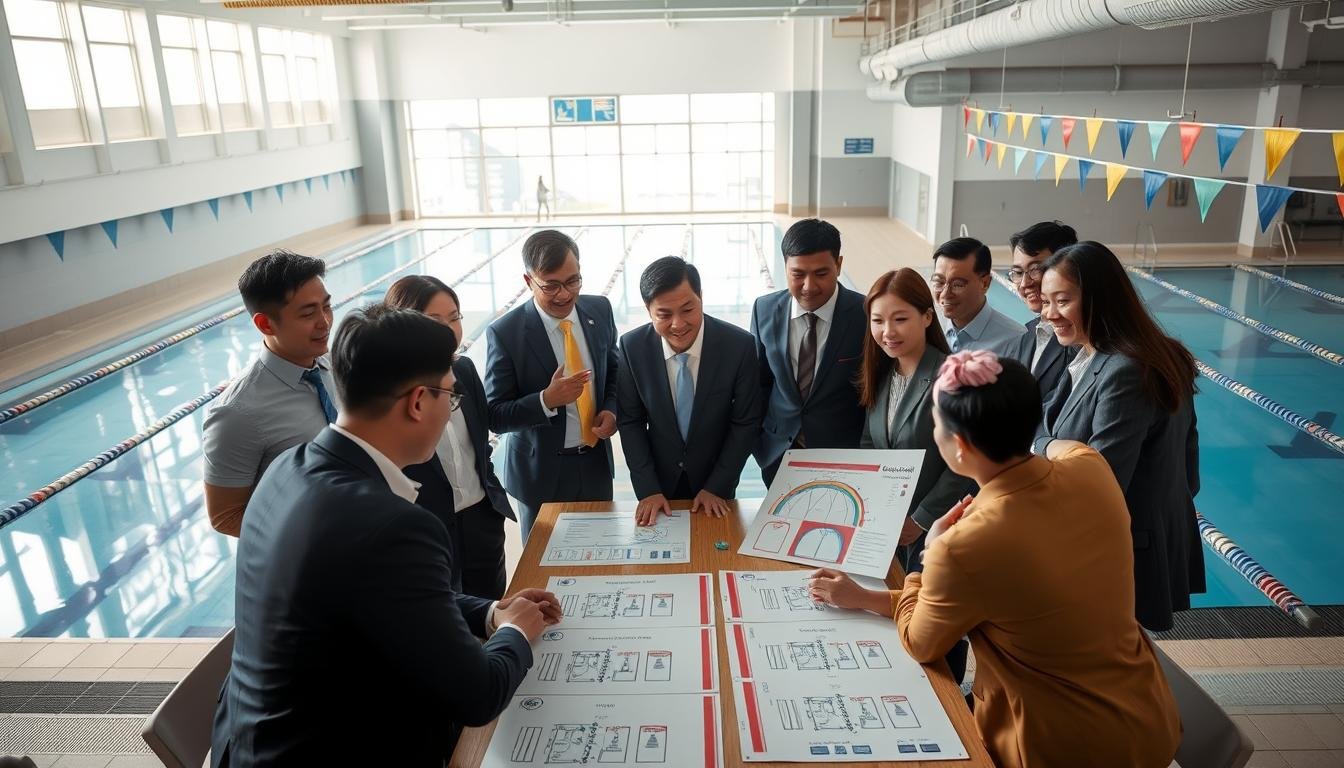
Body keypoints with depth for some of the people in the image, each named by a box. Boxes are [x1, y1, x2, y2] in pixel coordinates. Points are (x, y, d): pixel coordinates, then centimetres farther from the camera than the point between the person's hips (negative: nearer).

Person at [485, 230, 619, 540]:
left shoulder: (599, 310, -5)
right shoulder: (505, 333, -19)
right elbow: (495, 416, -14)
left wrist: (611, 410, -8)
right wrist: (547, 400, -30)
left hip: (596, 462, 4)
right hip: (542, 474, -4)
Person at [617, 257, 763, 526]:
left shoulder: (739, 345, -20)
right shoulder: (632, 347, -16)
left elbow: (746, 422, -11)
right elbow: (631, 422, -7)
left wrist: (716, 487, -12)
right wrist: (647, 490, -12)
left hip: (717, 486, -1)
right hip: (659, 481, 1)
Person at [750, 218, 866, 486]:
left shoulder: (866, 315, -14)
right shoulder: (764, 310, -5)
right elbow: (759, 381, 6)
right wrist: (758, 440, 4)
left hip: (844, 457, -2)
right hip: (777, 454, 3)